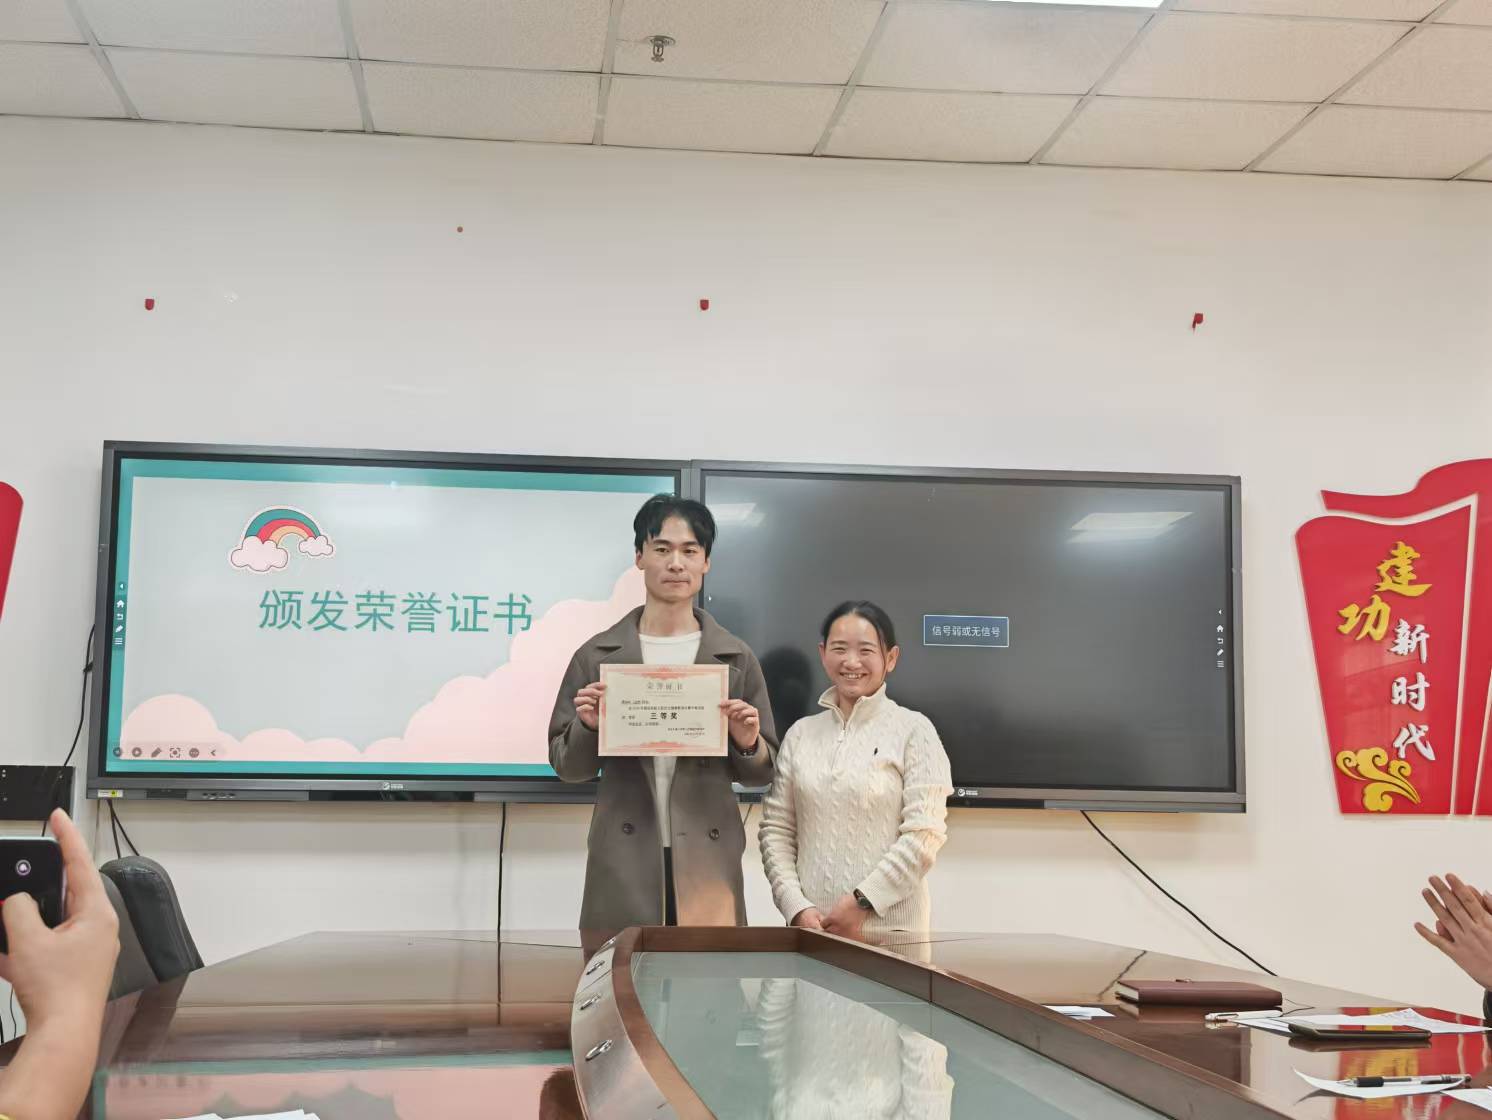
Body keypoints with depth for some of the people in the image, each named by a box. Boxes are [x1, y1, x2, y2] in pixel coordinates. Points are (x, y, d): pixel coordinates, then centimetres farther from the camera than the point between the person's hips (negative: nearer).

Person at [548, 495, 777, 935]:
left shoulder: (736, 657, 6)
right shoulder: (598, 655, 4)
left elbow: (762, 772, 10)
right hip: (623, 862, 0)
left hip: (707, 861, 1)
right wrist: (588, 727, -10)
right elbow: (567, 766, 8)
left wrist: (748, 744, -10)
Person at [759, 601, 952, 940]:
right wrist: (797, 907, -6)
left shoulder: (913, 730, -1)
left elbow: (924, 833, -8)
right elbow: (775, 829, 6)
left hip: (888, 928, -3)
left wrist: (863, 901, -13)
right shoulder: (801, 733, 10)